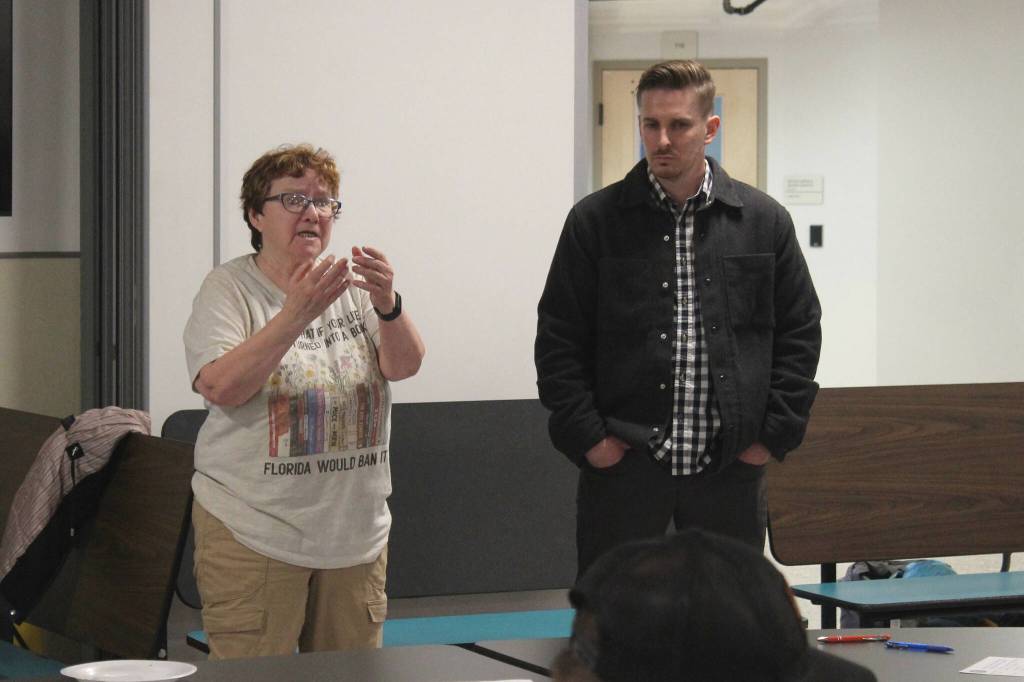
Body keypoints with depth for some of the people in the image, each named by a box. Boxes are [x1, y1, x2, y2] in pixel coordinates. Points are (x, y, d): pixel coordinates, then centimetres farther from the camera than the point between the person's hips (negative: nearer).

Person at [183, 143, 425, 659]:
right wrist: (296, 314, -29)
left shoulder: (352, 286, 9)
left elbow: (404, 365, -4)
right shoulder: (229, 288, -3)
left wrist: (387, 304, -25)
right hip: (254, 536, -4)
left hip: (355, 533, 4)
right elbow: (222, 388, -18)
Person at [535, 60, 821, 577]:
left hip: (729, 471, 2)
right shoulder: (595, 220, 1)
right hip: (622, 468, -1)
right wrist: (586, 436, -6)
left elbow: (800, 333, 9)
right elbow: (558, 340, 2)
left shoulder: (764, 220, 6)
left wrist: (774, 434, 1)